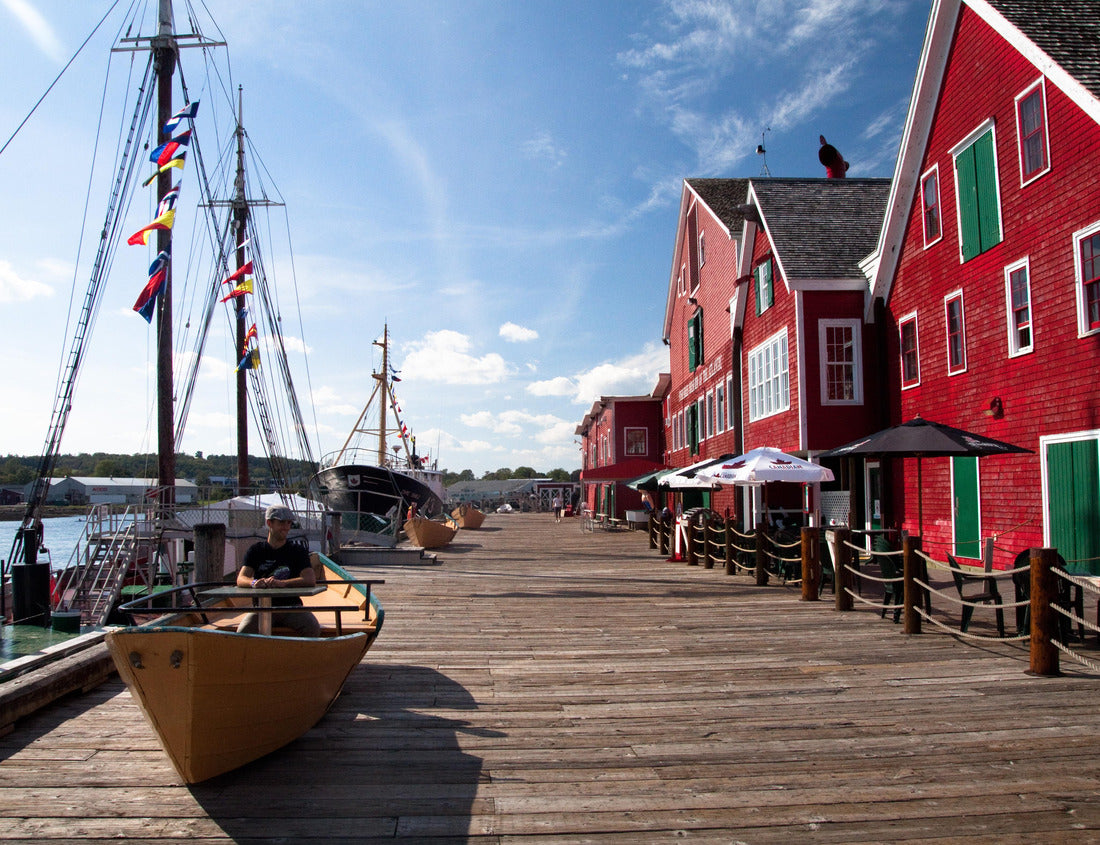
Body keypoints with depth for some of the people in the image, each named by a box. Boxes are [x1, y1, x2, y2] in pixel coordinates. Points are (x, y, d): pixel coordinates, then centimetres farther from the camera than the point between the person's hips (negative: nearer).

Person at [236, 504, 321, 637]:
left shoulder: (298, 551, 7)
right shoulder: (256, 551, 9)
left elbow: (310, 579, -9)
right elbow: (241, 579, -4)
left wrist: (282, 583, -26)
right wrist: (254, 582, -29)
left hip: (291, 606, 0)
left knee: (313, 629, -27)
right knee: (243, 632, -27)